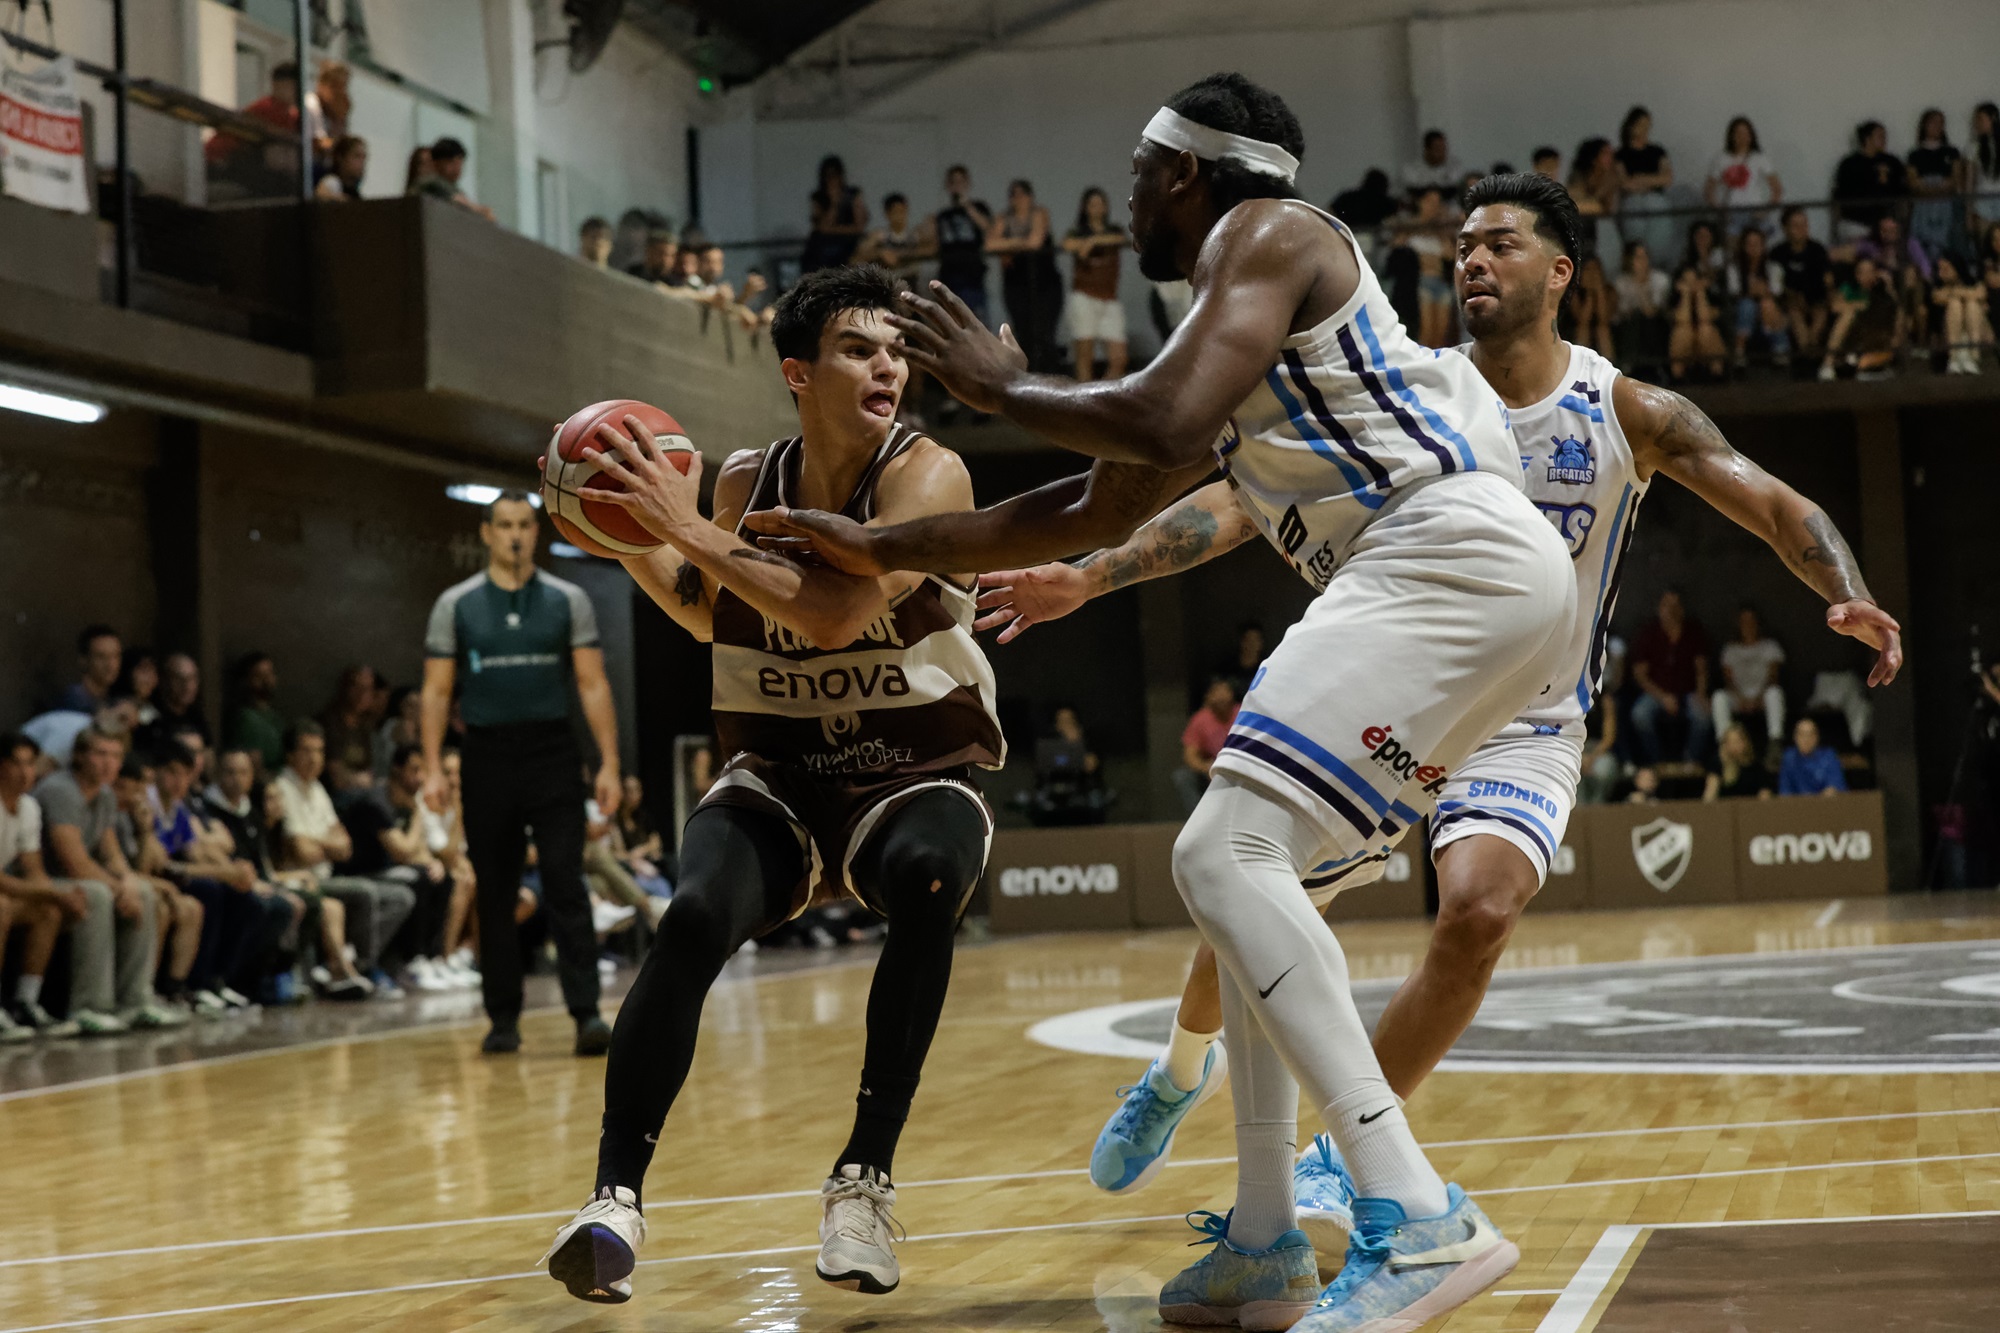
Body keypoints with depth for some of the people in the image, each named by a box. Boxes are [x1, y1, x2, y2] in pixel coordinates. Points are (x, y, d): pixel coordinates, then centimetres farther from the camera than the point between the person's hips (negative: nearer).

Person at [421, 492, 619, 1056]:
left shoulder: (568, 601, 4)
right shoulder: (455, 605, 5)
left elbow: (593, 684, 3)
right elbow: (437, 690, 5)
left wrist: (609, 762, -5)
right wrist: (433, 767, -5)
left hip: (552, 755, -1)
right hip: (488, 756, 1)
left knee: (565, 885, -9)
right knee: (494, 893, 6)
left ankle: (586, 1013, -13)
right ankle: (503, 1018, 14)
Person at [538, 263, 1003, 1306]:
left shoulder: (927, 475, -15)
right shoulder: (745, 484, 0)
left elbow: (835, 611, -29)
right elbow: (709, 615, 19)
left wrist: (690, 529, -27)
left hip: (916, 777, -2)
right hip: (780, 774, 3)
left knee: (925, 874, -37)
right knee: (692, 916, -28)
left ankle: (865, 1178, -26)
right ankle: (615, 1199, -24)